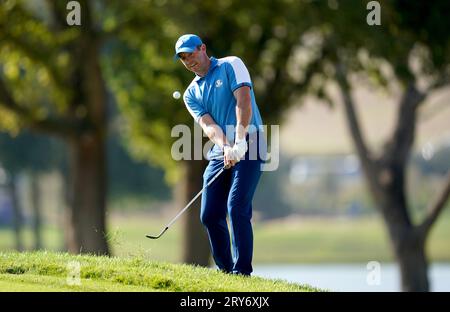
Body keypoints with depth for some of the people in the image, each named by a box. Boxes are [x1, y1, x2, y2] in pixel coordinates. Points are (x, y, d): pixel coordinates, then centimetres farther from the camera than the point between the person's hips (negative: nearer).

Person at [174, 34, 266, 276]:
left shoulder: (231, 66, 1)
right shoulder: (191, 94, 14)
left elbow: (244, 101, -13)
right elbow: (208, 125, -3)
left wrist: (240, 141, -25)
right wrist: (226, 147, -23)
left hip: (248, 145, -6)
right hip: (219, 153, 6)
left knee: (237, 207, -19)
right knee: (210, 215, 1)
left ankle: (242, 270, -17)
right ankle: (225, 270, 12)